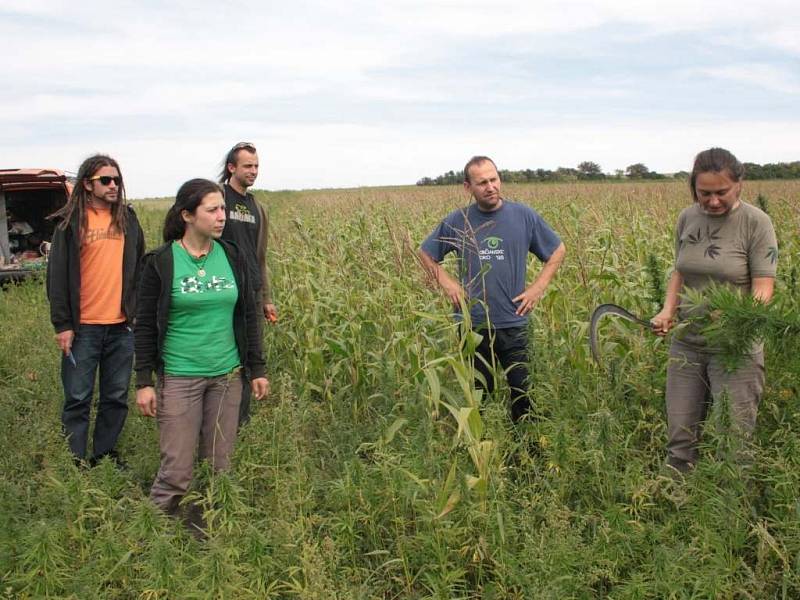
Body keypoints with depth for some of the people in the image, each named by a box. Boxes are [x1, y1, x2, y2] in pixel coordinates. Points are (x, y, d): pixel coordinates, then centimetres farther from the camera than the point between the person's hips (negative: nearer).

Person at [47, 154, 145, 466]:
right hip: (83, 327, -4)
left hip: (121, 326, 4)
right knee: (78, 399, 3)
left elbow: (139, 268, 14)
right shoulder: (71, 223, -3)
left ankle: (105, 455, 24)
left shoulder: (128, 220, 9)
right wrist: (62, 324, -9)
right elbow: (57, 277, -5)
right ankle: (76, 462, 13)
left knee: (116, 398, 11)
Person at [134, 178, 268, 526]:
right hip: (179, 378, -4)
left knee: (220, 466, 9)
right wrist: (144, 382, -7)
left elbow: (247, 316, 11)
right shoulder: (161, 262, -7)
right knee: (177, 472, -3)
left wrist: (257, 369, 9)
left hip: (227, 376, 4)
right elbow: (145, 326, -3)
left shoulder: (232, 257, 4)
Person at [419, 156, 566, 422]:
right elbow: (425, 253, 14)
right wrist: (447, 283, 1)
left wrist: (538, 287, -1)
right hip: (473, 324, 1)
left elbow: (558, 250, 10)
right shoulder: (456, 222, 0)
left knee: (522, 392, 4)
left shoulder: (524, 216, -2)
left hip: (514, 323, 0)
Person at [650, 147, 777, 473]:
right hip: (686, 342, 5)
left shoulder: (756, 222, -10)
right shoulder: (687, 218, 4)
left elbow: (763, 288, -13)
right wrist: (667, 311, -2)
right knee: (679, 439, 10)